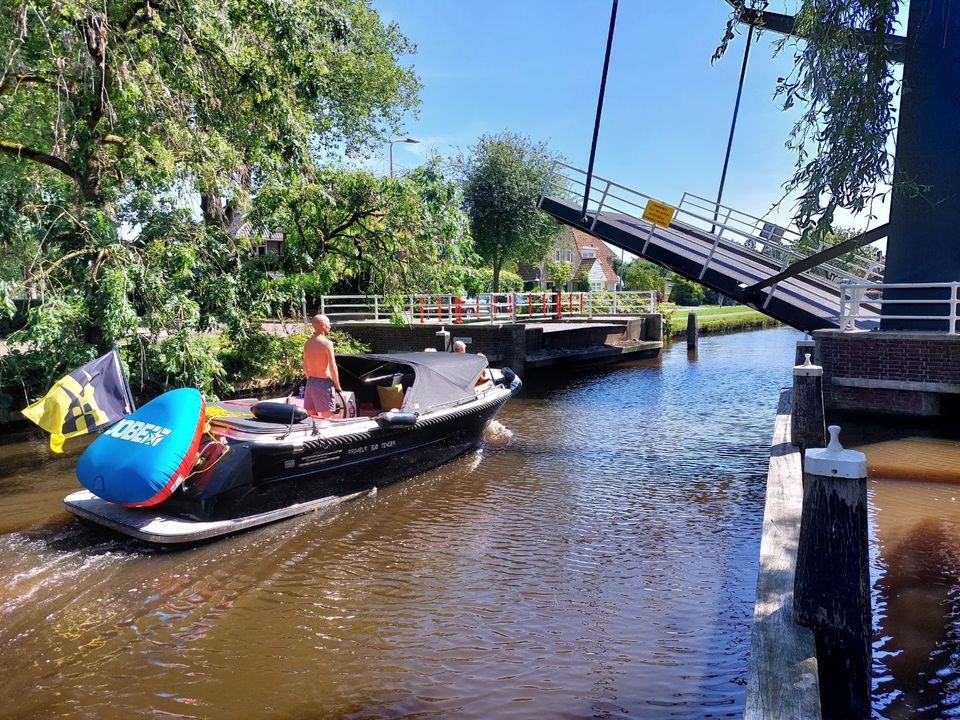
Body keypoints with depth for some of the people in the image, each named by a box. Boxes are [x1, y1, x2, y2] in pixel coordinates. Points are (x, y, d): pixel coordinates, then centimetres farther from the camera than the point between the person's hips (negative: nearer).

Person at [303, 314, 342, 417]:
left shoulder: (307, 343, 7)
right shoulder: (327, 343, -13)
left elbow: (305, 367, 14)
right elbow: (332, 367, -14)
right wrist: (337, 385, -4)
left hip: (310, 382, 7)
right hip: (323, 383, -7)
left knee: (310, 417, 12)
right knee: (326, 417, -3)